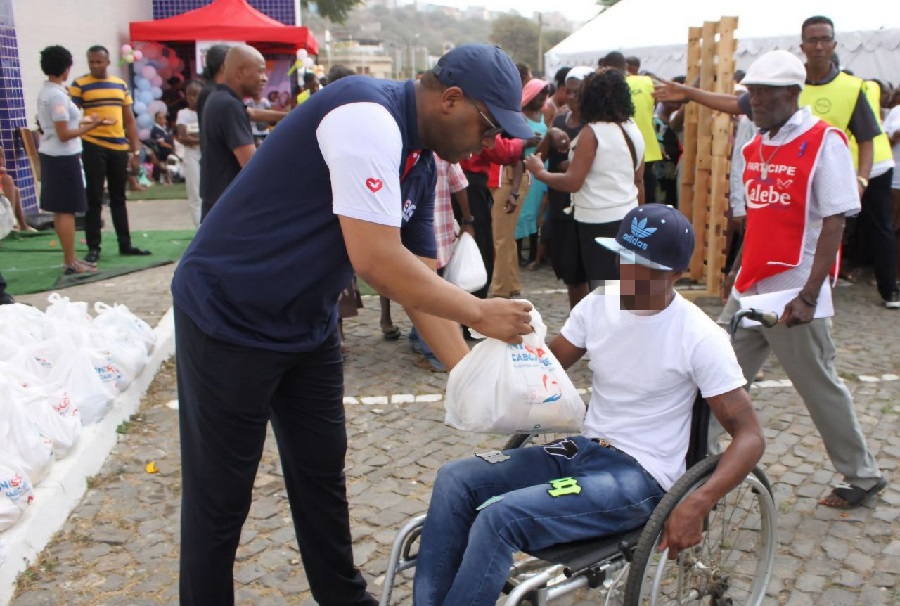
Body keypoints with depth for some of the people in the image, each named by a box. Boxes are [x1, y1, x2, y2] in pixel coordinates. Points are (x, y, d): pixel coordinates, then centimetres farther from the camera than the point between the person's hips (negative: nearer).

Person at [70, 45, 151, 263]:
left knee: (119, 198, 12)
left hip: (119, 148, 4)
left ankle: (125, 244, 20)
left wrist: (136, 151, 10)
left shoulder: (121, 85, 12)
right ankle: (93, 247, 7)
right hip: (93, 147, -4)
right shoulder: (79, 85, -1)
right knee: (94, 199, 0)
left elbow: (129, 120, 14)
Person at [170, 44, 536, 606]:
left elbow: (420, 278, 6)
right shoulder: (367, 118, -24)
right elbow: (376, 261, -29)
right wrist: (480, 313, -18)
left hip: (308, 324, 9)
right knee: (221, 495, 3)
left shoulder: (420, 161, 5)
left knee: (323, 473, 17)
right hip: (228, 316, -9)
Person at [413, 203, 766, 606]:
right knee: (455, 480, -9)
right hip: (582, 450, 7)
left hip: (640, 477, -6)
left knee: (499, 516, -25)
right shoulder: (598, 304, 1)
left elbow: (750, 437, -13)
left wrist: (698, 503, -29)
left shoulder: (699, 337, -15)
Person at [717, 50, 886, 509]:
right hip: (749, 290, 7)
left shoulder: (824, 141, -11)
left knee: (820, 389, 6)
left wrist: (809, 295, -20)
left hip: (793, 294, -7)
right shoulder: (756, 146, 10)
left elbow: (834, 222, -15)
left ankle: (863, 476, 26)